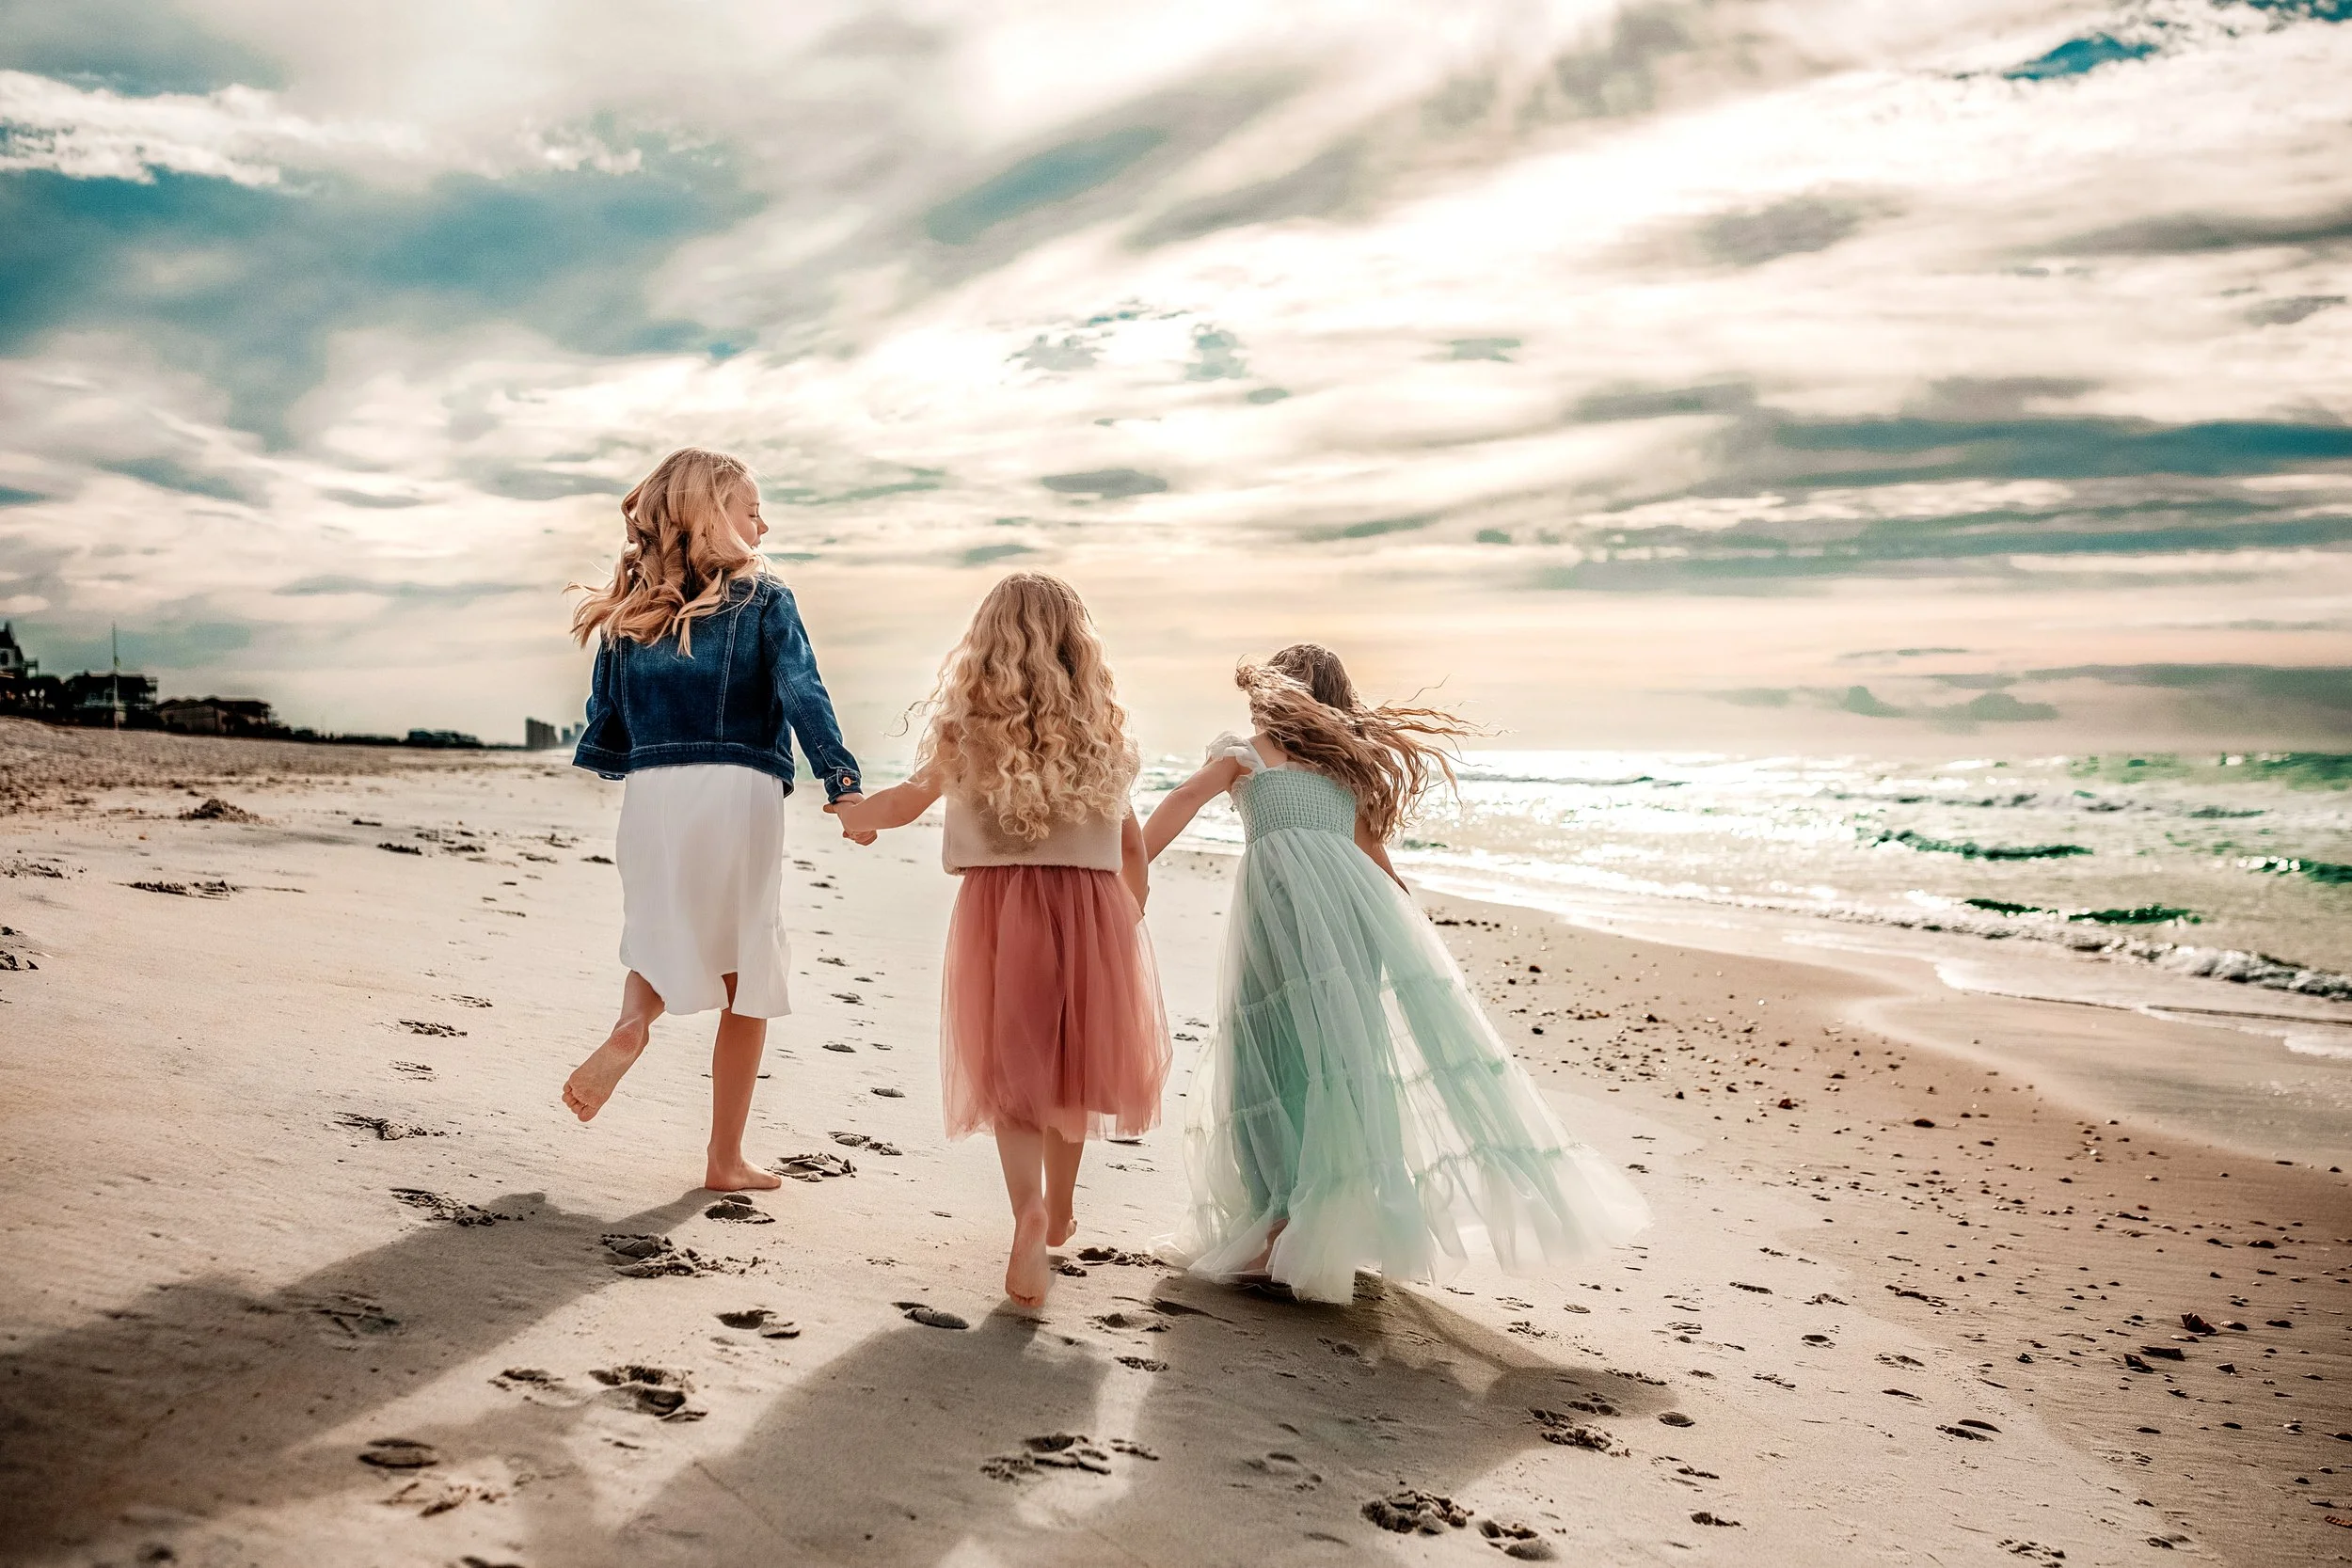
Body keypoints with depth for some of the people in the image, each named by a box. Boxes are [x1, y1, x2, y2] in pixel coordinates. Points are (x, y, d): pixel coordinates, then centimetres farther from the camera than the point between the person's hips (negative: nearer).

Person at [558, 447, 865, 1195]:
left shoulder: (626, 615, 14)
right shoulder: (763, 601, 3)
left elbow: (604, 739, 15)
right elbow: (803, 694, -12)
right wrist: (843, 783, -19)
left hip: (649, 796, 4)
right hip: (738, 795, -3)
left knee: (663, 940, 25)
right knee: (746, 982, 8)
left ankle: (630, 1027, -9)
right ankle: (725, 1157, 11)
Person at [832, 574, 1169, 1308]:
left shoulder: (965, 725, -1)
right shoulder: (1103, 727, 4)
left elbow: (910, 799, 12)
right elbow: (1132, 842, 8)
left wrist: (851, 813, 32)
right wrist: (1127, 918, 22)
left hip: (998, 907, -2)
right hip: (1093, 907, 2)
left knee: (1012, 1076, 6)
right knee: (1069, 1063, 19)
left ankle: (1029, 1208, -16)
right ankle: (1060, 1207, 35)